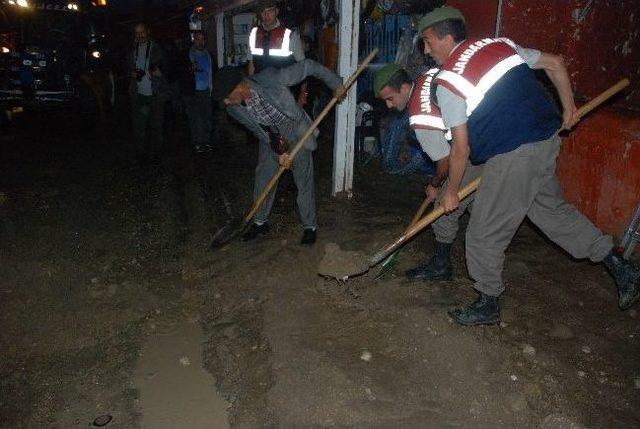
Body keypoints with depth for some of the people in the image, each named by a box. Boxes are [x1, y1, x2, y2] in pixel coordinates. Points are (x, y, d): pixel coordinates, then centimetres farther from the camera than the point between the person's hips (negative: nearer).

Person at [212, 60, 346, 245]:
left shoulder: (271, 78, -34)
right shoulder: (234, 109, -19)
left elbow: (307, 66, -23)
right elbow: (260, 132, -9)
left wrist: (336, 84, -16)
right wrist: (279, 153, -17)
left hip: (297, 134, -3)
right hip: (270, 139, 4)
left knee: (304, 181, -1)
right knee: (263, 178, 7)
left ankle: (310, 226, 15)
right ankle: (260, 222, 28)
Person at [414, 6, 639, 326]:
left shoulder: (448, 82, -10)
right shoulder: (499, 44, 12)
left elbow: (461, 149, -10)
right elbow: (555, 63, 15)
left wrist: (451, 191, 4)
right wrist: (568, 109, 24)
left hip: (513, 157, -8)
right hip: (547, 141, 8)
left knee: (484, 235, 7)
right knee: (552, 209, 27)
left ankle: (488, 305, 23)